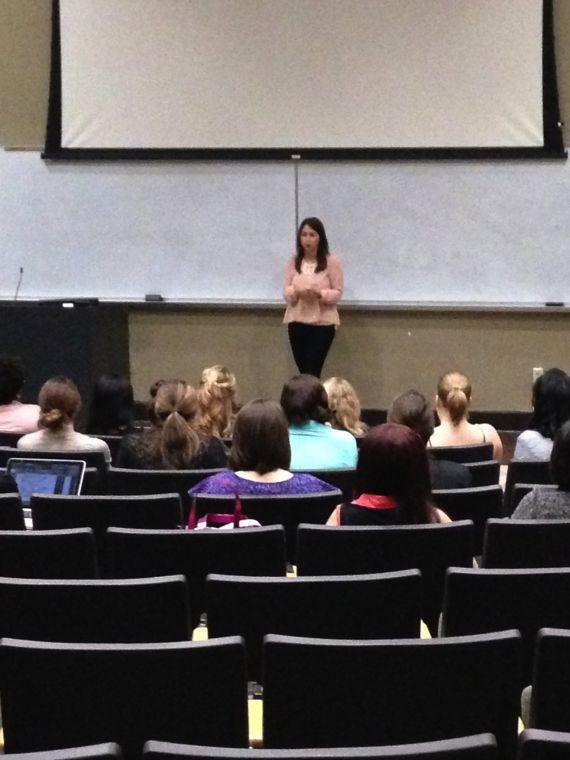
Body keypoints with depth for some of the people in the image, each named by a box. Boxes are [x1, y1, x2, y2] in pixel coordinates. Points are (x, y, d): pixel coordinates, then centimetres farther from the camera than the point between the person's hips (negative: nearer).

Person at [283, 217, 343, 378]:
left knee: (312, 371, -10)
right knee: (303, 371, 4)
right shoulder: (293, 262, 7)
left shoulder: (331, 262, -3)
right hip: (297, 321, 4)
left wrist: (319, 294, -22)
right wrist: (296, 292, -18)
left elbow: (337, 293, -4)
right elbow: (286, 292, 5)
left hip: (323, 322, -3)